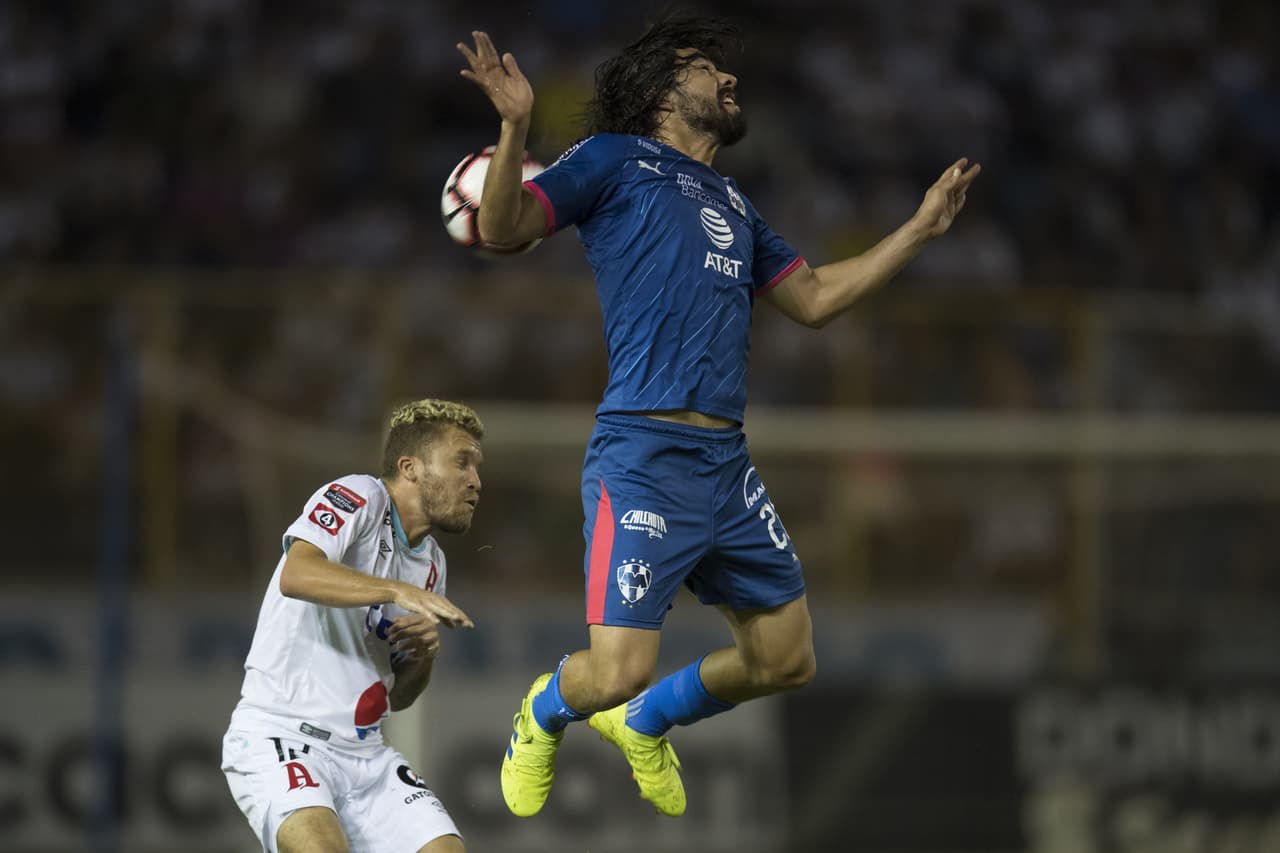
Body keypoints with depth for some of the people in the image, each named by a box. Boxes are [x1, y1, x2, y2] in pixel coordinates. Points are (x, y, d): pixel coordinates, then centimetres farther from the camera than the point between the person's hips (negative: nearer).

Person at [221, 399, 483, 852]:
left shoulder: (431, 563, 16)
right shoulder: (359, 498, -7)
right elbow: (297, 574, -28)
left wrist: (423, 655, 0)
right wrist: (396, 590, -38)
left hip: (364, 753, 8)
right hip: (278, 737, -8)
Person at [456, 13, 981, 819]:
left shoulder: (732, 202, 25)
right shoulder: (616, 161, 4)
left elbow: (814, 297, 27)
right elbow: (503, 229, -6)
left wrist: (921, 228, 26)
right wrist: (516, 126, -23)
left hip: (727, 460, 7)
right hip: (645, 456, -7)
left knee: (785, 659, 9)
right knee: (620, 670, -13)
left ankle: (645, 723, 34)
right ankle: (544, 714, 23)